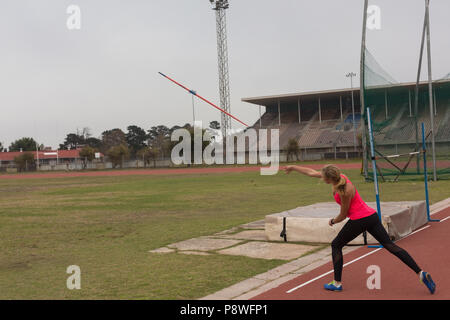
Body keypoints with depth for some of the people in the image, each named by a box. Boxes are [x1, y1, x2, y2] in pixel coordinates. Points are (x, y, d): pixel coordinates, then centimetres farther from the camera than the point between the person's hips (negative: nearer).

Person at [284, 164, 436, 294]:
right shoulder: (338, 177, 0)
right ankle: (421, 273, 1)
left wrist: (333, 221, 10)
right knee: (390, 245, 6)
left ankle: (337, 283, 12)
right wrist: (293, 167, 17)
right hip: (371, 216, 9)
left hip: (359, 221, -9)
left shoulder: (345, 192, -23)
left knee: (336, 245, 8)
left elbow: (343, 215, -10)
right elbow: (312, 172, 11)